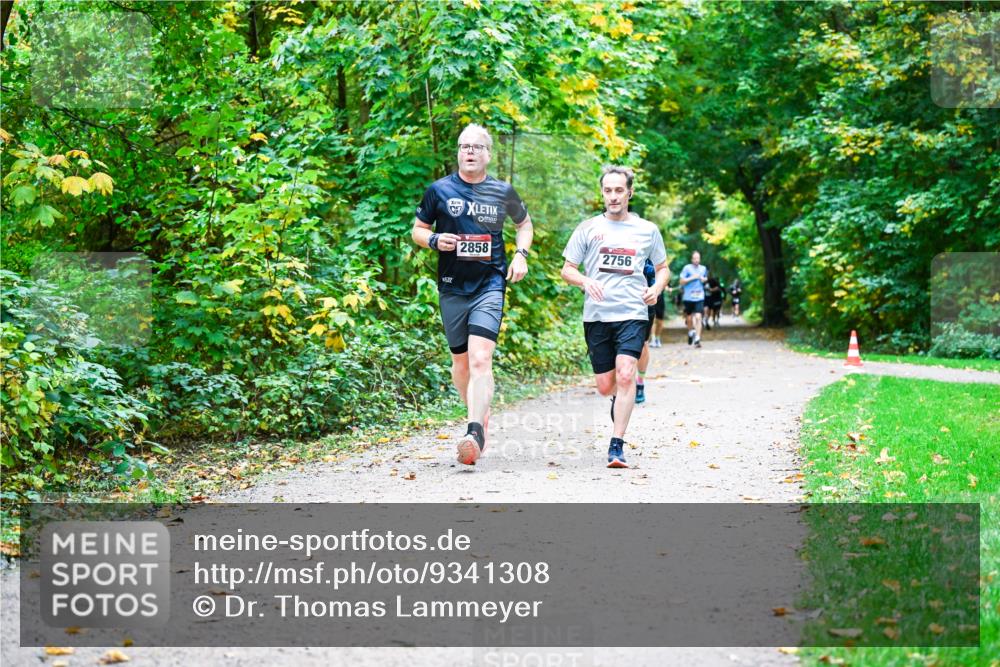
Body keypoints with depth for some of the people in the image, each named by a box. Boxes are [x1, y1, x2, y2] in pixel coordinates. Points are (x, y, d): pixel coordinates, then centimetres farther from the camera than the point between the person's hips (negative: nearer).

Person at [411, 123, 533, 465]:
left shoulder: (503, 192, 5)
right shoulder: (439, 190, 3)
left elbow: (524, 222, 23)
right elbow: (417, 230, 12)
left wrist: (521, 254, 6)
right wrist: (435, 240, -10)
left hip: (490, 286, -2)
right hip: (451, 287, 2)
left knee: (480, 360, -19)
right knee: (461, 361, 12)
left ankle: (474, 434, -28)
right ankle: (480, 413, 37)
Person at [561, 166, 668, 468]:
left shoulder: (647, 230, 9)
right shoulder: (588, 228, 7)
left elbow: (663, 267, 21)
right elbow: (567, 270, 9)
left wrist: (657, 288, -1)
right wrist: (585, 282, -13)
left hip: (633, 313, -1)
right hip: (596, 316, 1)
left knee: (625, 375, -20)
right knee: (605, 386, 6)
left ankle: (616, 446, -18)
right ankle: (620, 399, 43)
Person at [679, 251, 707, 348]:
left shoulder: (703, 269, 9)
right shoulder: (687, 268, -3)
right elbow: (682, 281, -4)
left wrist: (704, 279, 4)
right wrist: (692, 278, -14)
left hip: (699, 297, 1)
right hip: (688, 297, -1)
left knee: (698, 317, -13)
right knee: (689, 318, 11)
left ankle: (697, 339, -14)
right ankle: (690, 332, 41)